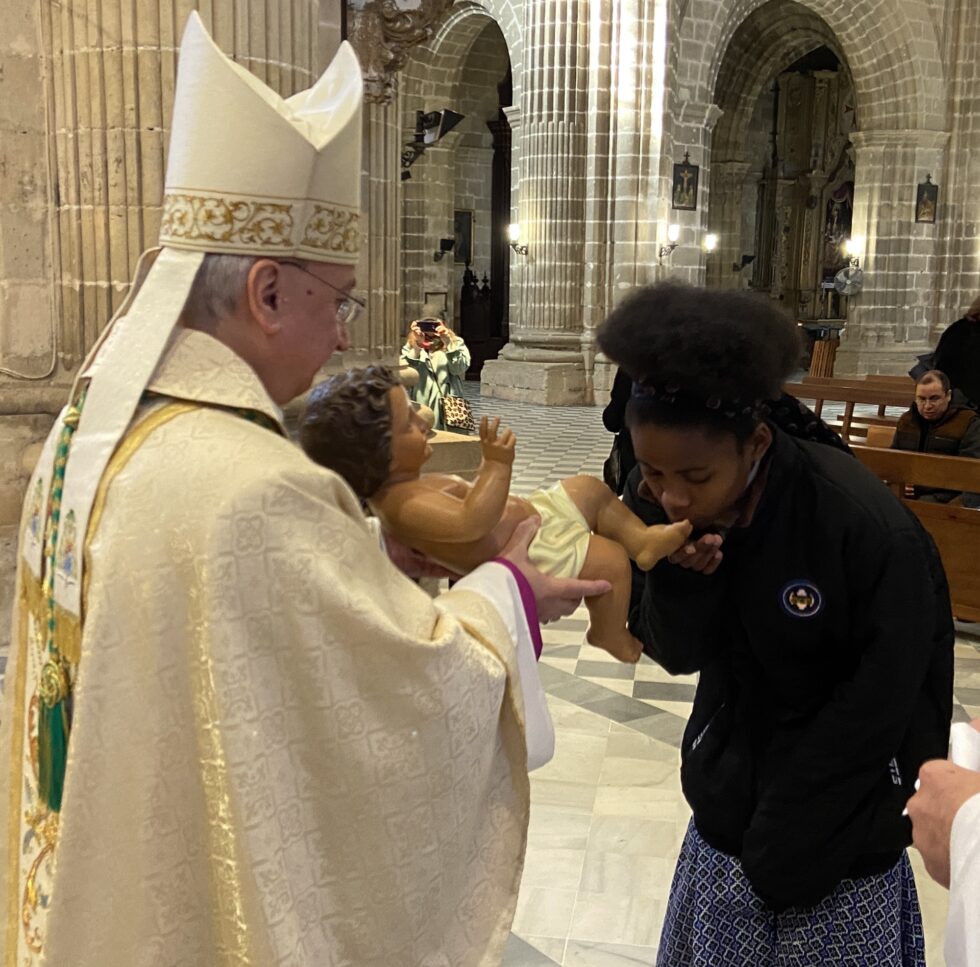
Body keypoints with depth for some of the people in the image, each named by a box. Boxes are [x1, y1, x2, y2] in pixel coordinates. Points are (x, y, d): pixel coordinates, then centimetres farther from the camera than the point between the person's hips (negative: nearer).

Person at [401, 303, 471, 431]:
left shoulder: (456, 343, 13)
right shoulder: (411, 346, 14)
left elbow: (460, 368, -6)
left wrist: (448, 342, -14)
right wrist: (417, 345, -11)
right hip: (422, 409, 0)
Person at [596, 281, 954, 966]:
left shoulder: (866, 525, -27)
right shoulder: (656, 501, -14)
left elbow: (877, 704, -17)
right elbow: (677, 654, -6)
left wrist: (777, 835, -10)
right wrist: (679, 580, -28)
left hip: (841, 819, -4)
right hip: (732, 775, 4)